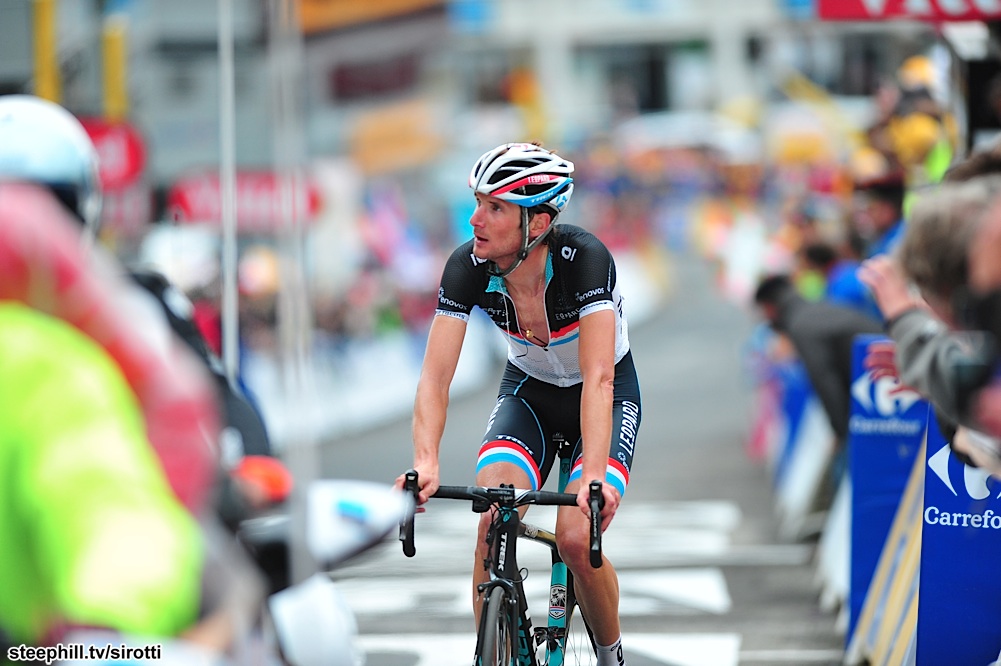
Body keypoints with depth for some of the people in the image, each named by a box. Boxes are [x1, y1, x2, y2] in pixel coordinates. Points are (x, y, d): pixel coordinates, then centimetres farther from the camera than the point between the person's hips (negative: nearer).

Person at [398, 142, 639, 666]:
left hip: (608, 395, -3)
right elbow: (436, 376, -27)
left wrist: (594, 476, -51)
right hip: (528, 390, 3)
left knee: (575, 539, -21)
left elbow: (598, 380, -39)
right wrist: (425, 463, -44)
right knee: (492, 522, -22)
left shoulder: (585, 258, -33)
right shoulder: (467, 267, -23)